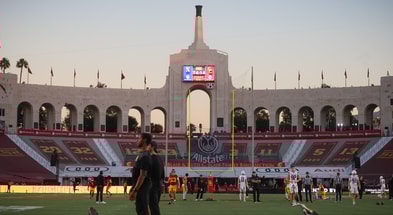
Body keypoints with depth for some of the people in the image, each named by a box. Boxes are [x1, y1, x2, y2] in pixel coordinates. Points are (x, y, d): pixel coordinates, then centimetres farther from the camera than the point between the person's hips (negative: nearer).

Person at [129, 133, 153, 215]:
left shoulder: (144, 156, -19)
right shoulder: (141, 154, 13)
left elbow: (142, 175, -23)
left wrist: (135, 190, -24)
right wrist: (133, 188, 21)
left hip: (142, 187, -10)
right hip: (140, 187, 10)